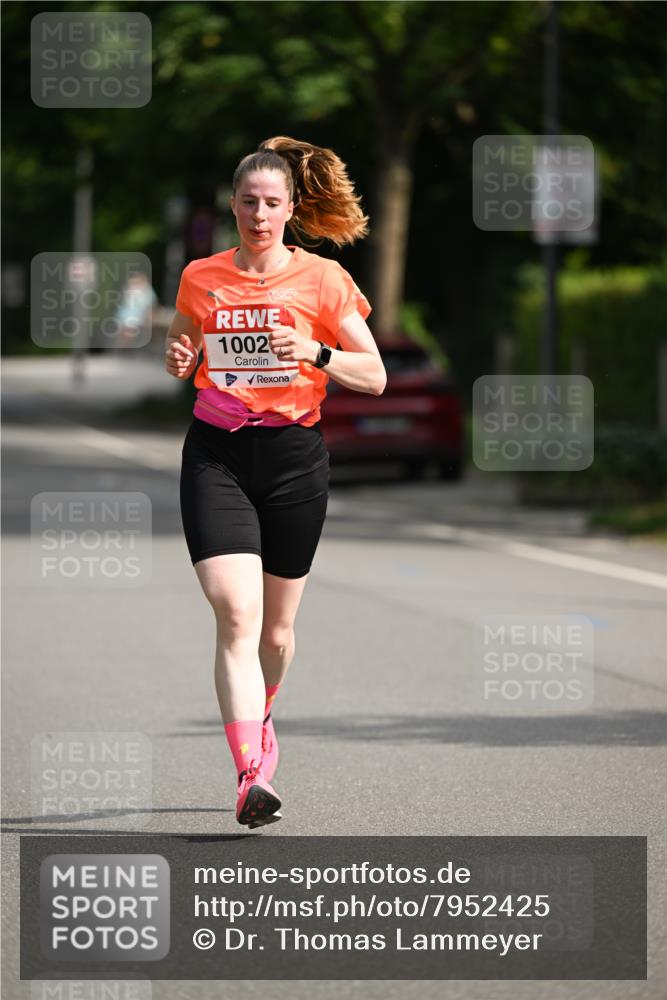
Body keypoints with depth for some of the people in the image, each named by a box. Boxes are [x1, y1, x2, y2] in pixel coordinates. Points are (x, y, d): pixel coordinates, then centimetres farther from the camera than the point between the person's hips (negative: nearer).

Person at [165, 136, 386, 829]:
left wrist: (315, 352, -18)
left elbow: (374, 376, -1)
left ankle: (259, 719, 43)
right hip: (216, 457, 0)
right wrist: (178, 360, -2)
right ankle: (252, 774, -23)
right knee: (236, 614, -17)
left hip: (294, 457, 0)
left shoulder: (322, 280, 0)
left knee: (277, 627, 11)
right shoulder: (200, 278, 6)